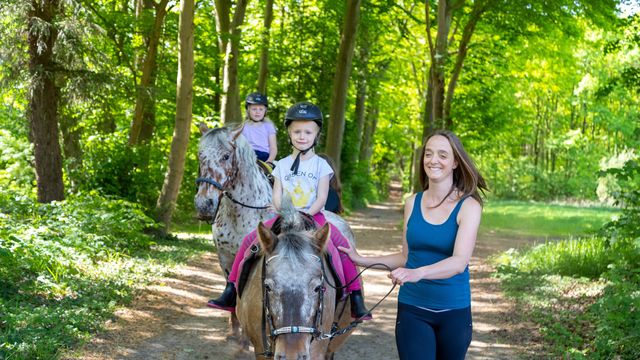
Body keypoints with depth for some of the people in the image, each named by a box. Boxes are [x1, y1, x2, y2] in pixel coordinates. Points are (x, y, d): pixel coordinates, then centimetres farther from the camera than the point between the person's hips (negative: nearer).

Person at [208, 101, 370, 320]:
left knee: (342, 246, -25)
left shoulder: (321, 165, 2)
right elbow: (277, 197, 3)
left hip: (314, 217, -2)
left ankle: (356, 300, -18)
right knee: (250, 241, -12)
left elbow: (321, 197, -6)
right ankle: (231, 292, -5)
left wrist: (306, 215, -20)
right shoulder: (282, 165, 9)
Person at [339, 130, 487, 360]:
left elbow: (460, 261, -23)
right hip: (412, 308, 2)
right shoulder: (413, 203, 3)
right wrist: (361, 260, 6)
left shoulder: (468, 206, -9)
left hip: (454, 310, -2)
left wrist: (418, 273, -39)